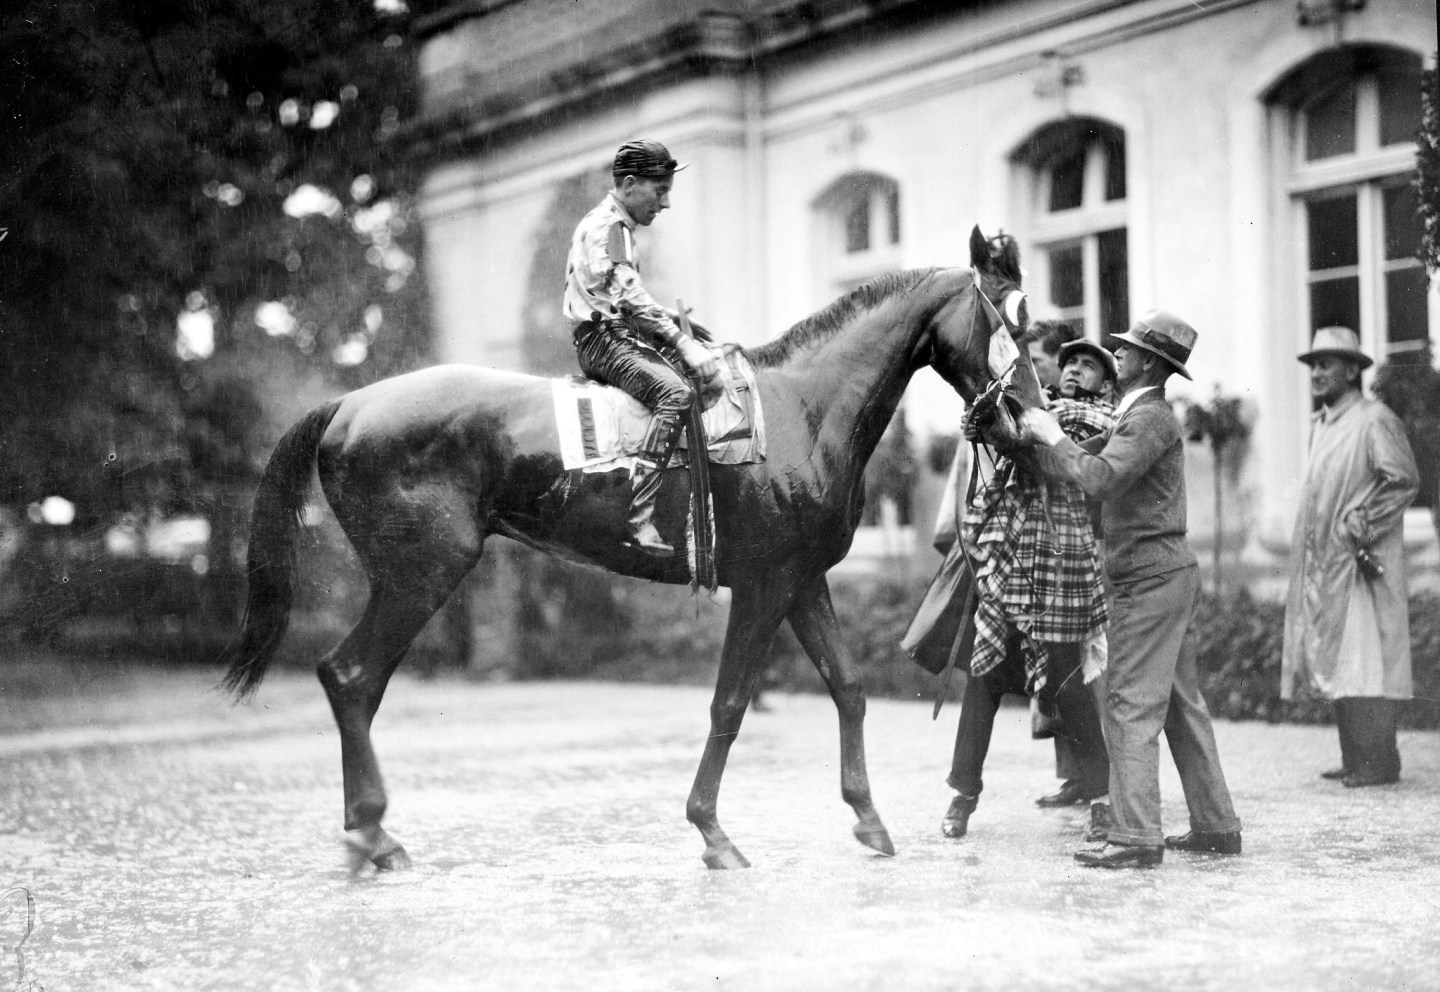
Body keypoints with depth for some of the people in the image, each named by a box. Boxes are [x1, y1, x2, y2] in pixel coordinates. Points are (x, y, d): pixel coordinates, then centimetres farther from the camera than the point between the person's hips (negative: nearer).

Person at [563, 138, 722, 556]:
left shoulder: (621, 228, 24)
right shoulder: (604, 224, -9)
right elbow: (630, 295, -20)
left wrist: (672, 321, 13)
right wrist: (682, 342, -23)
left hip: (623, 337, 11)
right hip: (602, 338, -10)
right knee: (676, 392, -31)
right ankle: (639, 517, -39)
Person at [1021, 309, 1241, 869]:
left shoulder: (1151, 417, -13)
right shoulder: (1135, 416, 18)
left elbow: (1098, 477, -26)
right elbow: (1081, 463, 16)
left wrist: (1053, 436, -14)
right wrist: (1038, 436, 6)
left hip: (1150, 578, -10)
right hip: (1168, 574, 10)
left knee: (1131, 706, -9)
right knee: (1181, 705, 12)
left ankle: (1135, 837, -8)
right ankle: (1215, 827, 17)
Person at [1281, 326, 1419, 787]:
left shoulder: (1374, 420, -9)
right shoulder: (1320, 424, 17)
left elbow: (1404, 480, -17)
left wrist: (1361, 526, -16)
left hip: (1361, 562, -9)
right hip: (1324, 566, 9)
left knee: (1364, 662, -8)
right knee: (1337, 665, 10)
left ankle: (1378, 763, -5)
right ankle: (1355, 760, 16)